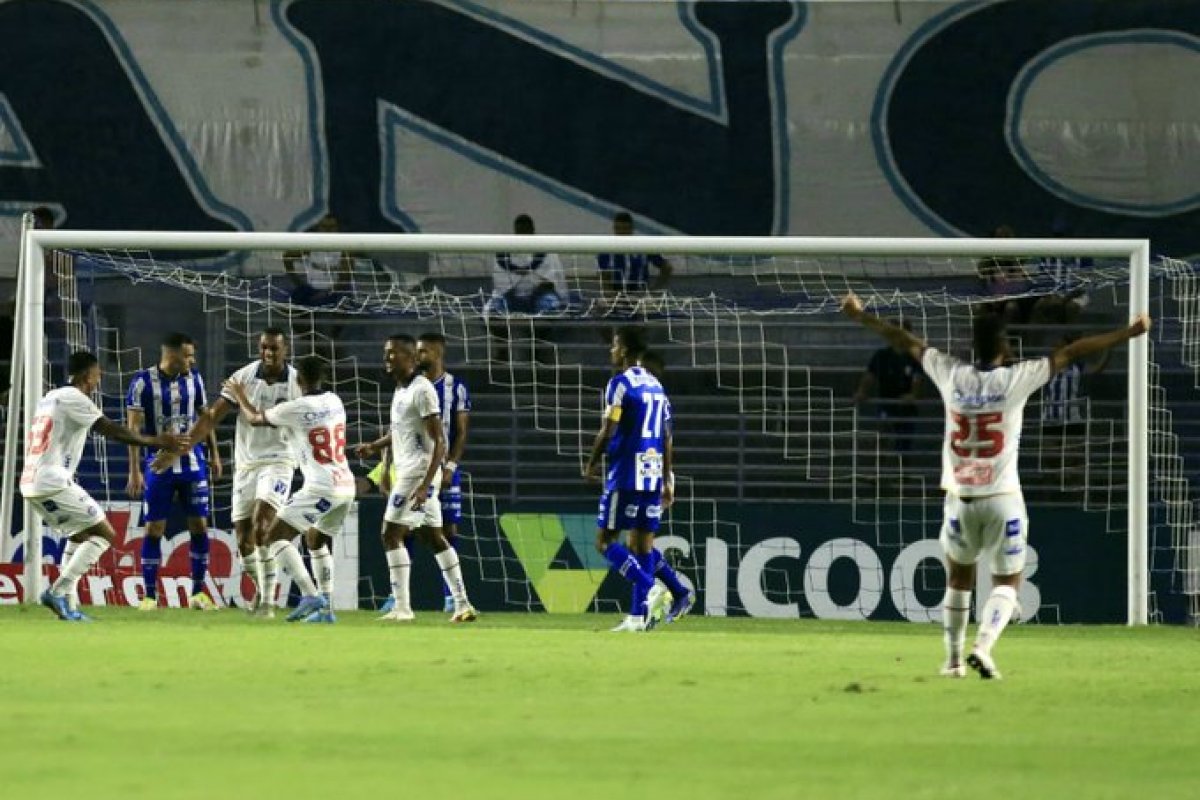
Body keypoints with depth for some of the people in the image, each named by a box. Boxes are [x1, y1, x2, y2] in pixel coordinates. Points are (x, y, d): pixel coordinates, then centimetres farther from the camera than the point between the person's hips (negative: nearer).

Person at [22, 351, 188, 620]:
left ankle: (68, 600, 12)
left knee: (80, 536, 23)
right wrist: (155, 441, -8)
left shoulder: (49, 398, 19)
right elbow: (111, 430, -12)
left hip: (31, 483, 9)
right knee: (104, 534, -5)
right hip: (53, 483, -9)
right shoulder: (74, 398, -8)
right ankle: (59, 591, -14)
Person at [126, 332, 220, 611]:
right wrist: (134, 471, -12)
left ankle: (198, 592, 10)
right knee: (153, 529, -2)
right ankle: (150, 595, 5)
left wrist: (214, 453, 15)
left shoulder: (194, 379, 3)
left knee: (199, 526, 1)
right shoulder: (143, 382, -9)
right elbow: (133, 428, -9)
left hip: (192, 461, 3)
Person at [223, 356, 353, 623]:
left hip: (321, 488, -8)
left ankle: (309, 595, -16)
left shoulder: (295, 410, -10)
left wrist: (240, 396, 27)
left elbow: (255, 418, 8)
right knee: (316, 541, 27)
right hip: (347, 487, 8)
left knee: (276, 536, -2)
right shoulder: (334, 402, 10)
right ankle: (325, 608, 22)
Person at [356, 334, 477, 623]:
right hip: (406, 471, 10)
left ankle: (402, 607, -10)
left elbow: (439, 441, -19)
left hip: (420, 471, -10)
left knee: (392, 534, -10)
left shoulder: (422, 390, -15)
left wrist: (426, 484, -25)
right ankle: (462, 604, 12)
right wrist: (375, 447, 11)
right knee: (434, 538, 10)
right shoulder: (400, 389, 14)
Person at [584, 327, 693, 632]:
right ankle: (639, 616, 2)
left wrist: (591, 465, 2)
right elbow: (667, 439, 16)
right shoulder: (656, 386, 15)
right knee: (642, 545, 9)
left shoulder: (620, 384, -8)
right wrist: (666, 481, 20)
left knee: (605, 541, -3)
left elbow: (608, 432, -12)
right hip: (653, 475, 7)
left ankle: (651, 589, -20)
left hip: (625, 475, -7)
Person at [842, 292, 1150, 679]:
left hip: (959, 499, 3)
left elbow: (906, 342, 10)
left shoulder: (952, 376, -3)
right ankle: (983, 647, -15)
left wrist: (862, 316, 22)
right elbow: (1071, 352, -7)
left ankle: (953, 659, 22)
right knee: (1007, 582, 7)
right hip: (1002, 500, -3)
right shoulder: (1016, 379, -10)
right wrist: (1127, 333, -4)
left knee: (959, 578, 20)